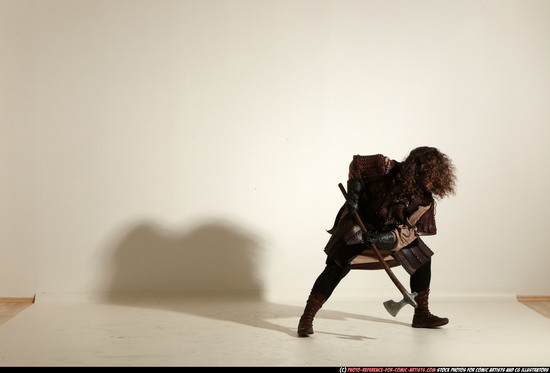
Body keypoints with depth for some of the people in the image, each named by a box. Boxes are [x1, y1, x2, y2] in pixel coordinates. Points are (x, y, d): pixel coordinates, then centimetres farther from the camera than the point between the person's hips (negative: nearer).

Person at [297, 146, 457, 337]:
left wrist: (387, 239, -34)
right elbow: (356, 164, -15)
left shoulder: (425, 200, -18)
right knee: (337, 267, -19)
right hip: (360, 223, -5)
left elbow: (410, 229, -18)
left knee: (422, 258, -1)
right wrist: (353, 195, -20)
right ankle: (306, 319, -17)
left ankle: (421, 315, 15)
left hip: (391, 231, 5)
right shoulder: (387, 168, -29)